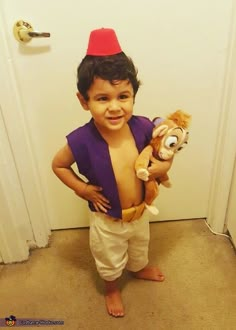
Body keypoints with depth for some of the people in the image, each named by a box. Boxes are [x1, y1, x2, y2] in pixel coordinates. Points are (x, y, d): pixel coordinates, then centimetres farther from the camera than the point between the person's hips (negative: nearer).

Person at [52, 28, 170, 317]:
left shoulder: (142, 127, -24)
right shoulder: (81, 141, -32)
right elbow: (58, 165, -12)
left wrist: (158, 167, -17)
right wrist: (81, 188, -20)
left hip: (140, 212, 3)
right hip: (107, 220, -3)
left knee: (140, 248, 35)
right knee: (110, 262, 26)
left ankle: (140, 269, 69)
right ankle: (112, 289, 60)